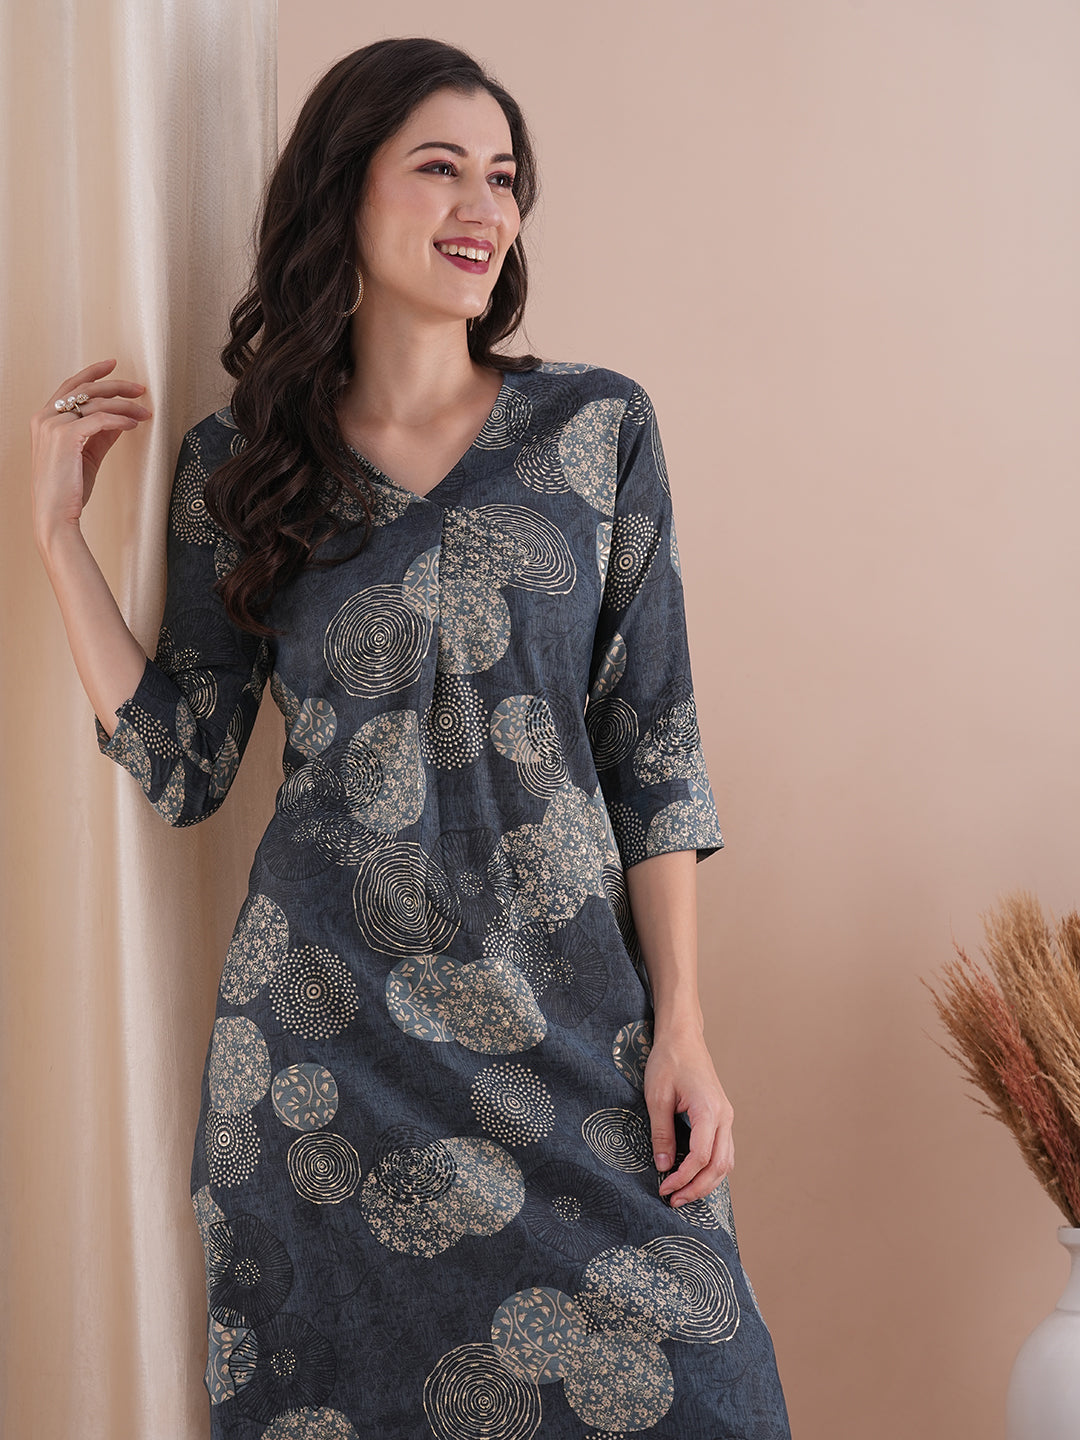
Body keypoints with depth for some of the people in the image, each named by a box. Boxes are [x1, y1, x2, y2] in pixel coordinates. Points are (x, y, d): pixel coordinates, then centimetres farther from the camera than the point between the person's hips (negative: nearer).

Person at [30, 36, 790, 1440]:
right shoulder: (238, 464, 4)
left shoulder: (598, 426, 2)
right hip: (328, 1035, 0)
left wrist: (681, 1029, -3)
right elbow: (180, 764, 2)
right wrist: (59, 526, -1)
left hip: (569, 1012, 0)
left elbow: (654, 746, 1)